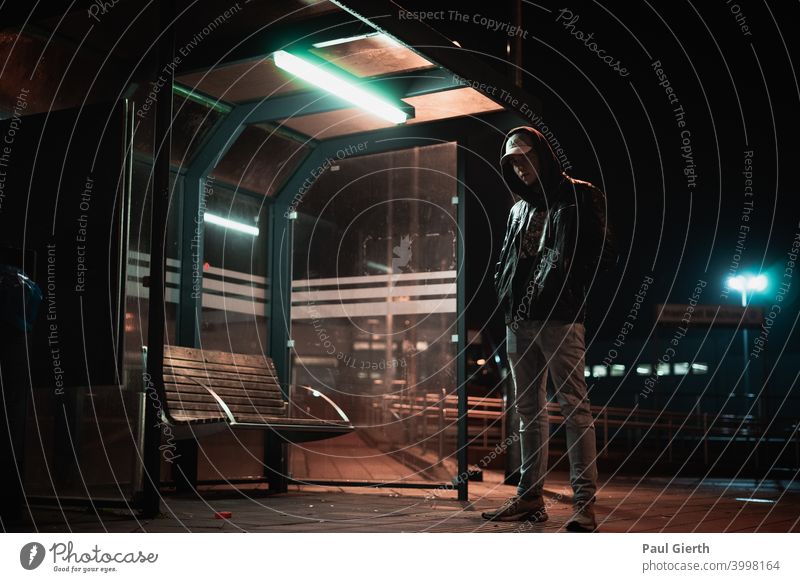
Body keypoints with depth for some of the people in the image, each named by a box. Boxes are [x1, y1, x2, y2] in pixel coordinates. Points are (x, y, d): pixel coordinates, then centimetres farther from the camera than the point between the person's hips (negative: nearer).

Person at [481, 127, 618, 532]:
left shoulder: (579, 196, 3)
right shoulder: (518, 209, 21)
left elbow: (604, 253, -4)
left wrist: (569, 287, -9)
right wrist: (505, 294, 9)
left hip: (559, 317, -7)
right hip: (518, 319, 7)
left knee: (573, 405, -9)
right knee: (528, 408, 8)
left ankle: (584, 503, -10)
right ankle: (529, 497, 13)